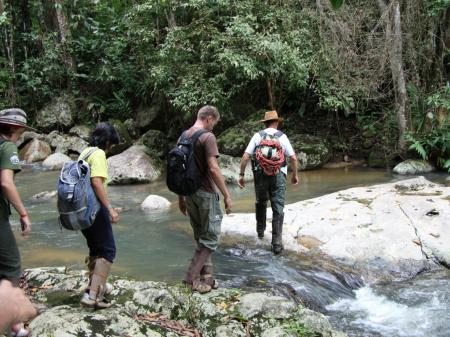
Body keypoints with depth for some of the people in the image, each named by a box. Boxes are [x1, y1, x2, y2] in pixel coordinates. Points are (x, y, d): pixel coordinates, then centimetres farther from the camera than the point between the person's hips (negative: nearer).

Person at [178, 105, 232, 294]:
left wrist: (181, 197, 19)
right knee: (210, 237, 3)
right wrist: (227, 195, -15)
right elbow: (213, 169, -21)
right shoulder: (208, 137, -13)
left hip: (189, 194, 8)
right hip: (206, 194, -8)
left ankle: (206, 277, 21)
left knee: (201, 237, 16)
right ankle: (192, 277, -1)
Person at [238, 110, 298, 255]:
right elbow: (293, 157, 1)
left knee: (261, 203, 24)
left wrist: (241, 174, 4)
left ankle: (260, 230, 38)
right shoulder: (282, 136, 3)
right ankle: (277, 243, -3)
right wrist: (295, 174, 14)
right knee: (278, 208, 1)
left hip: (260, 174, 1)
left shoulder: (257, 136, 3)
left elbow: (245, 156, -3)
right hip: (278, 175, -1)